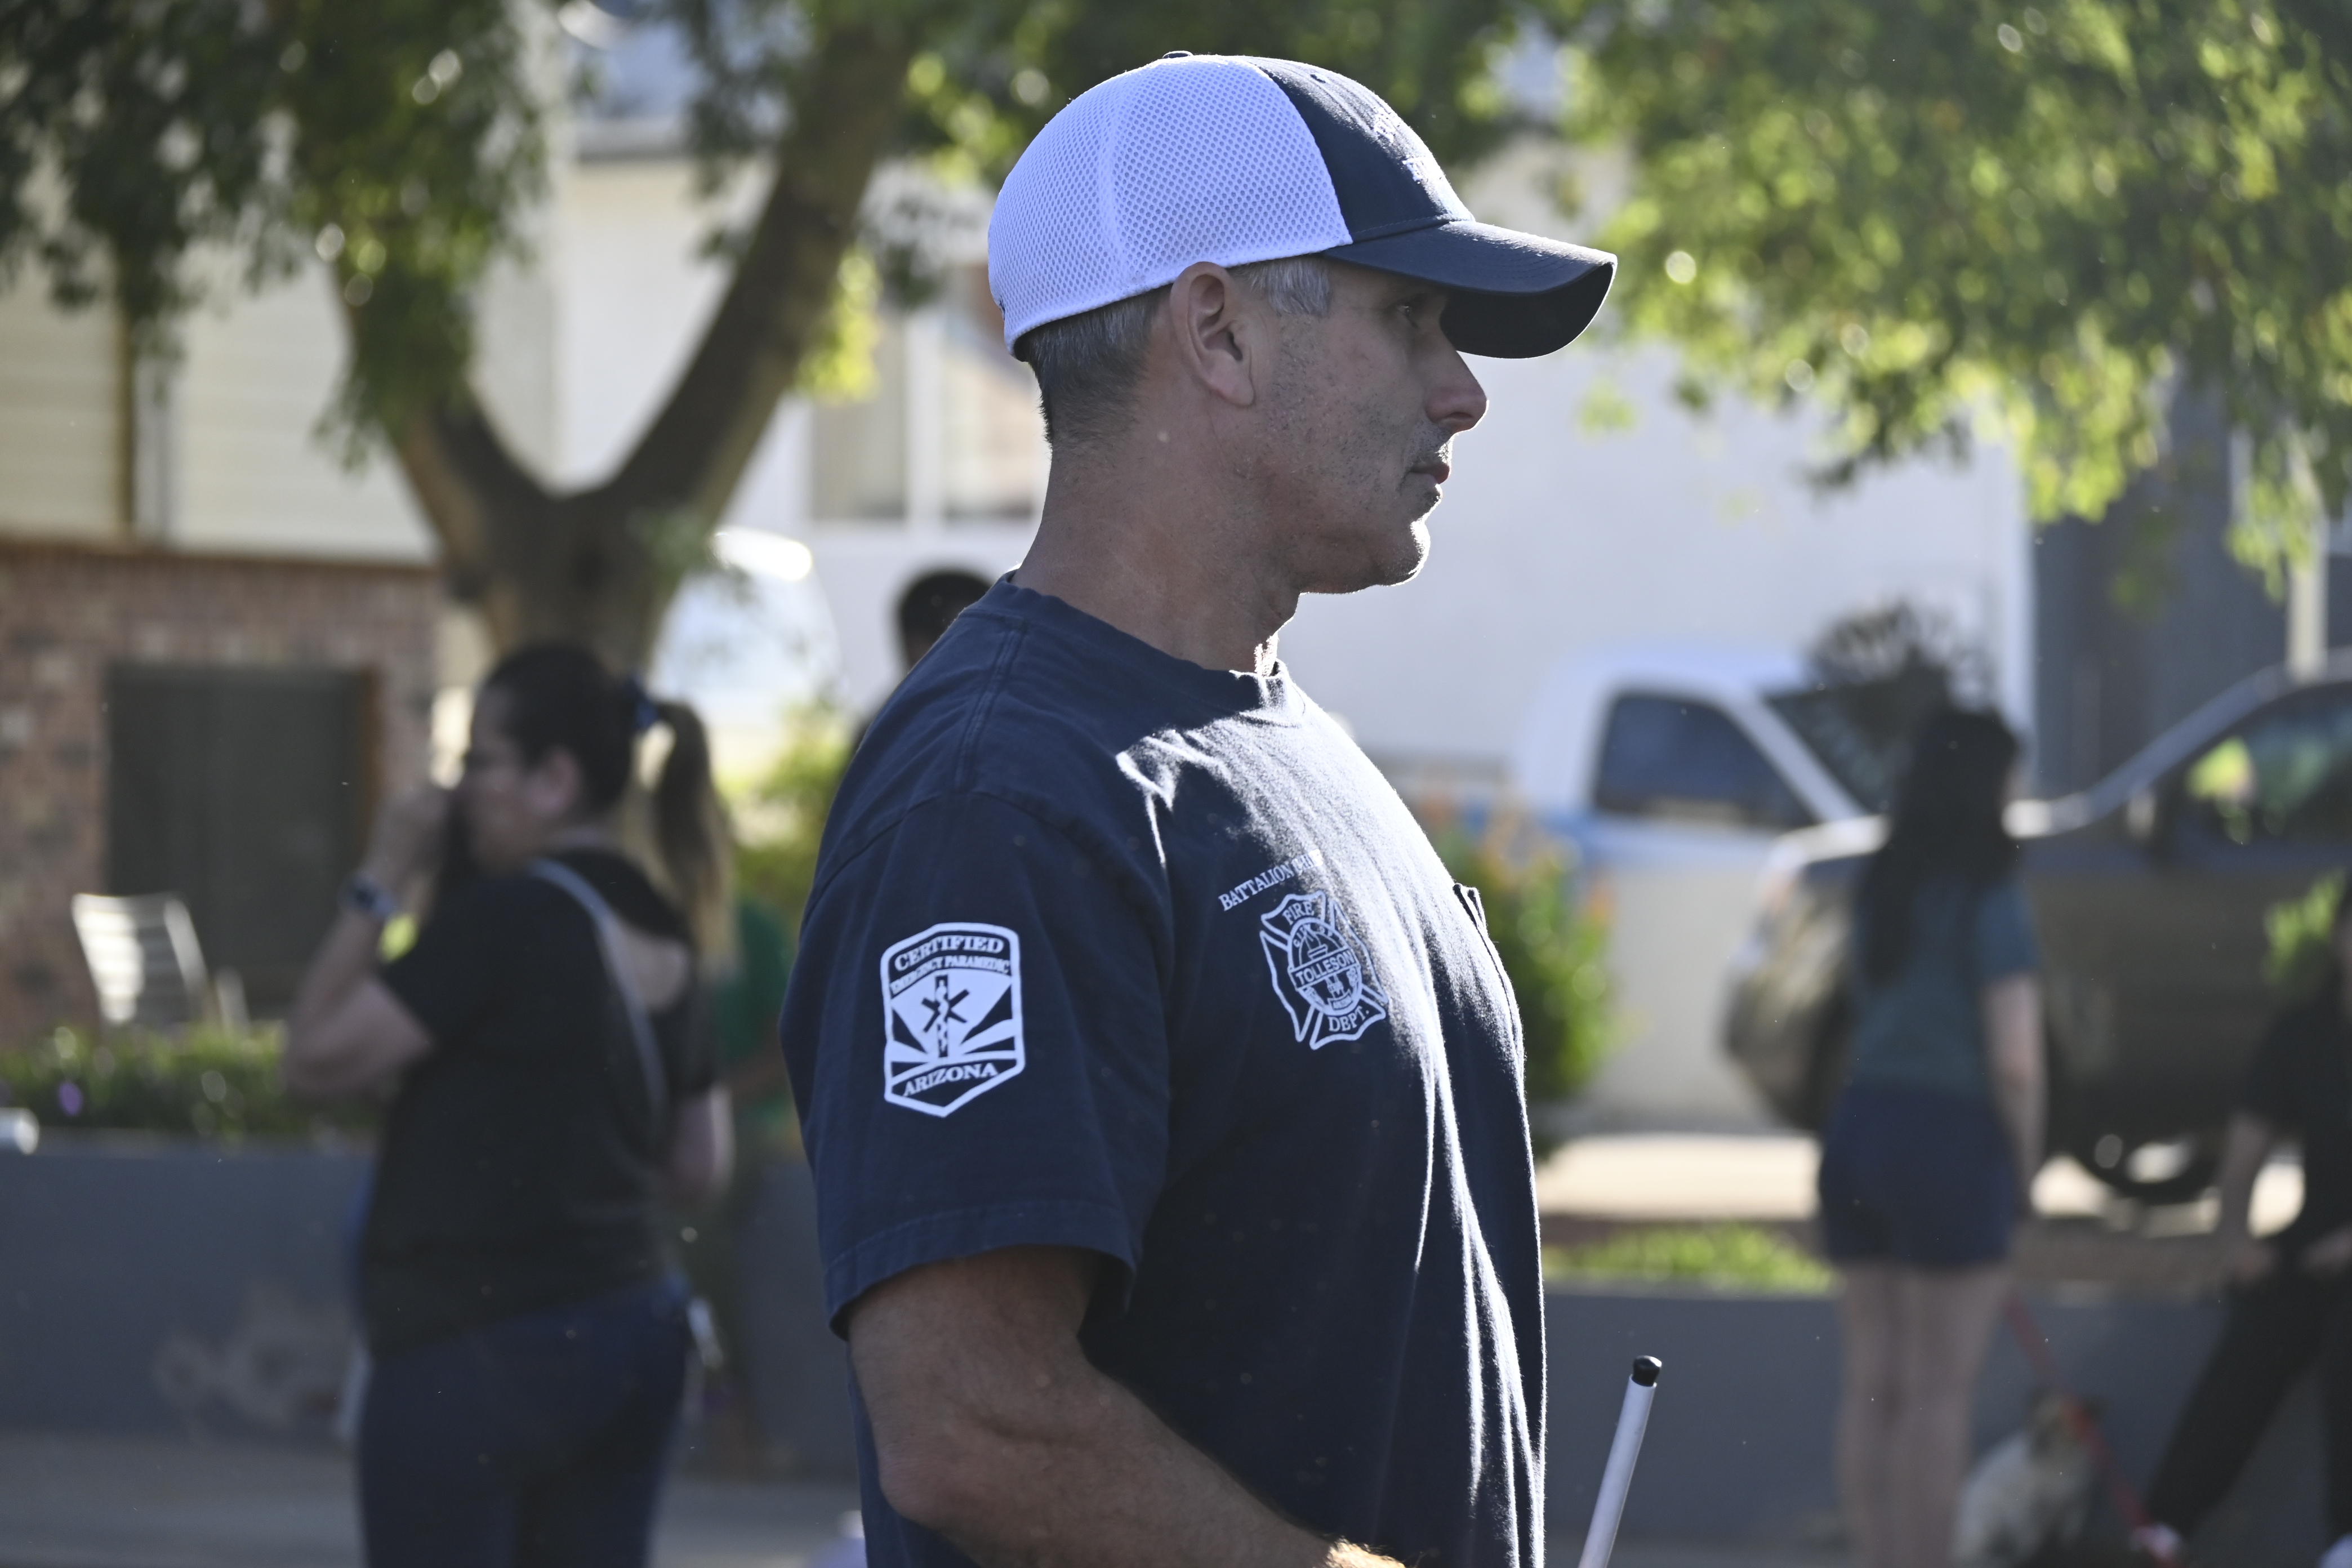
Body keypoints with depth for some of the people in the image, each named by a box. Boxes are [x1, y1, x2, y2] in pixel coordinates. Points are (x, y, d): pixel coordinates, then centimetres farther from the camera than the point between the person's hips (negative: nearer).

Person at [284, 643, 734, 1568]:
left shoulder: (501, 916, -15)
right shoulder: (665, 939, 9)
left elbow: (316, 1056, -13)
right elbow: (699, 1167, 15)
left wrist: (381, 884, -8)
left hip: (477, 1348, -7)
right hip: (632, 1337, 8)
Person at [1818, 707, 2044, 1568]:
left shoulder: (1879, 890, 10)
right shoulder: (1990, 901, -11)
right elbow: (2015, 1060, -15)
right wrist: (2025, 1165, 0)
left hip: (1857, 1130, 7)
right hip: (1950, 1140, -7)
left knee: (1871, 1382, 11)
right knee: (1939, 1391, -1)